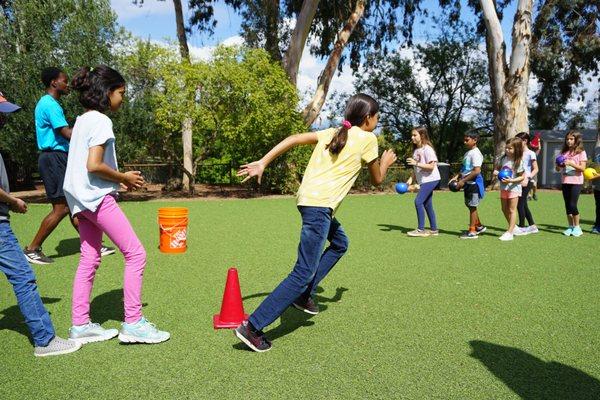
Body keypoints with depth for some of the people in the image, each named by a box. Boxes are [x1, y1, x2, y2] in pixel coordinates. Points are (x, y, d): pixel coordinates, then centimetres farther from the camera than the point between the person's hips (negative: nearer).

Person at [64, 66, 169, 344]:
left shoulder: (82, 120, 16)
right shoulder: (101, 121, -12)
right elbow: (94, 165, -22)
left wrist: (121, 178, 11)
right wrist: (124, 178, -8)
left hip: (80, 199, 10)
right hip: (97, 196, -10)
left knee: (89, 259, 13)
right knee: (135, 253, -5)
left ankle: (80, 325, 18)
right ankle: (133, 323, -2)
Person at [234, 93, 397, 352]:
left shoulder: (332, 133, 18)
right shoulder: (367, 139, 2)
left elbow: (293, 139, 6)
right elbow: (377, 179, 13)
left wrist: (262, 163, 2)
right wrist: (386, 162, 33)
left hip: (308, 198, 9)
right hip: (320, 205, -9)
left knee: (340, 243, 29)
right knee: (304, 273, -8)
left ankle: (304, 294, 25)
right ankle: (252, 327, -9)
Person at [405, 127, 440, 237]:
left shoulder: (427, 149, -14)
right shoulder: (415, 150, 11)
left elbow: (431, 166, -20)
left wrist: (416, 163, -25)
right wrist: (411, 179, 3)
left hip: (430, 179, -9)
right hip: (423, 181, 9)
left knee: (418, 201, -15)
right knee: (427, 205, 11)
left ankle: (421, 230, -9)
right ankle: (434, 230, 20)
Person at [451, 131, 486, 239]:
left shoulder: (475, 153, -16)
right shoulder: (468, 153, 13)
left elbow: (477, 171, -23)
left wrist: (463, 181, -21)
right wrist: (457, 177, 8)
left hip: (474, 183, -9)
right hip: (468, 183, 9)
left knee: (472, 206, -2)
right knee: (470, 205, 17)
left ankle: (472, 231, 8)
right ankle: (479, 226, 31)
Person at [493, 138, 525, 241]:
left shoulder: (518, 162, -16)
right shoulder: (503, 158, 1)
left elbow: (522, 177, -14)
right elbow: (498, 167, 16)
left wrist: (511, 180, -27)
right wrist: (496, 171, -6)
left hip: (514, 187, -7)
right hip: (503, 187, 7)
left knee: (512, 210, -2)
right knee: (504, 209, 14)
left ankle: (510, 233, 0)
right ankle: (513, 227, 32)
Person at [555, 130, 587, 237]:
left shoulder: (581, 152, -2)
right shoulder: (563, 152, 10)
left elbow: (582, 168, -10)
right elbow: (557, 169, 12)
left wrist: (571, 163, -21)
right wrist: (559, 165, -10)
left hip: (576, 182, -5)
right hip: (565, 181, 5)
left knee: (572, 205, -10)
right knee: (567, 205, 7)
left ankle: (577, 227, 5)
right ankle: (570, 227, 16)